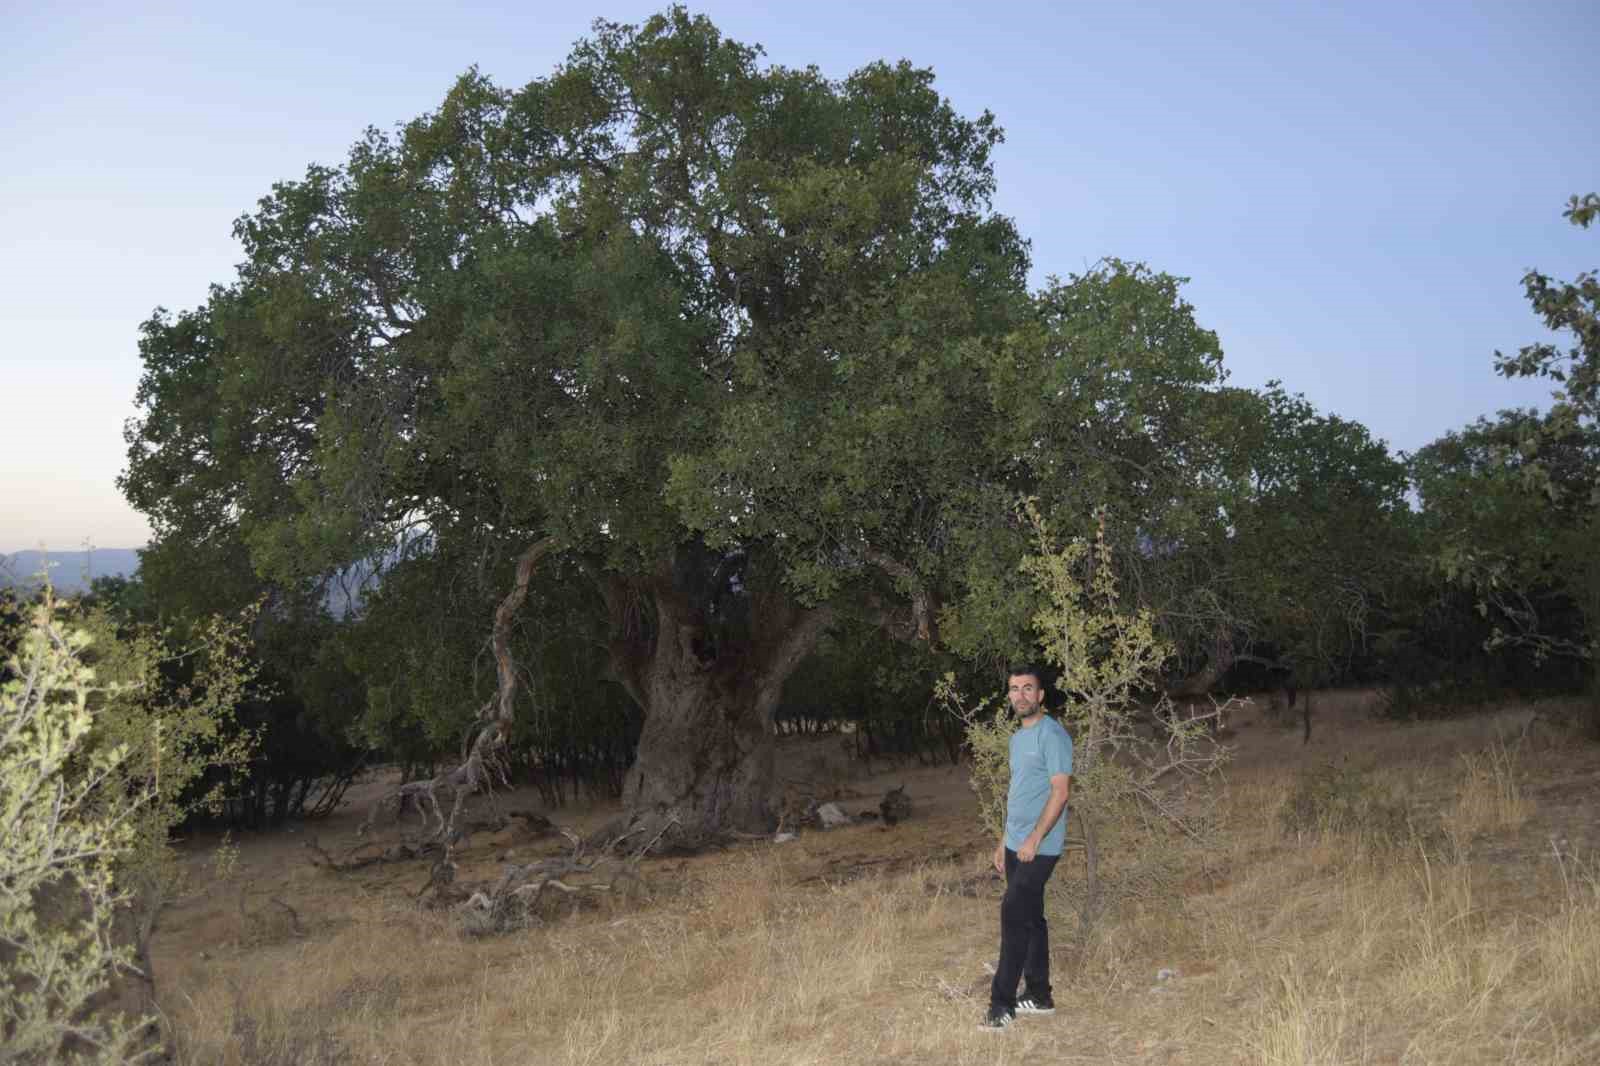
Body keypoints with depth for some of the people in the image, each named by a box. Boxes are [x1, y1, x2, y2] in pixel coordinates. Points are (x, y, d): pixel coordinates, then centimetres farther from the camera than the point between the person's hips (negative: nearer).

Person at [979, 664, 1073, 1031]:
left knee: (1013, 915, -13)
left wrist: (1034, 839, -22)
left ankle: (1003, 1005, -10)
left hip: (1039, 847, -9)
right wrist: (1004, 841, 19)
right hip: (1016, 844, 9)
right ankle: (1039, 996, 22)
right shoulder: (1018, 737, 15)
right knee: (1030, 917, 13)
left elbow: (1061, 791, -19)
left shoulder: (1052, 735, -13)